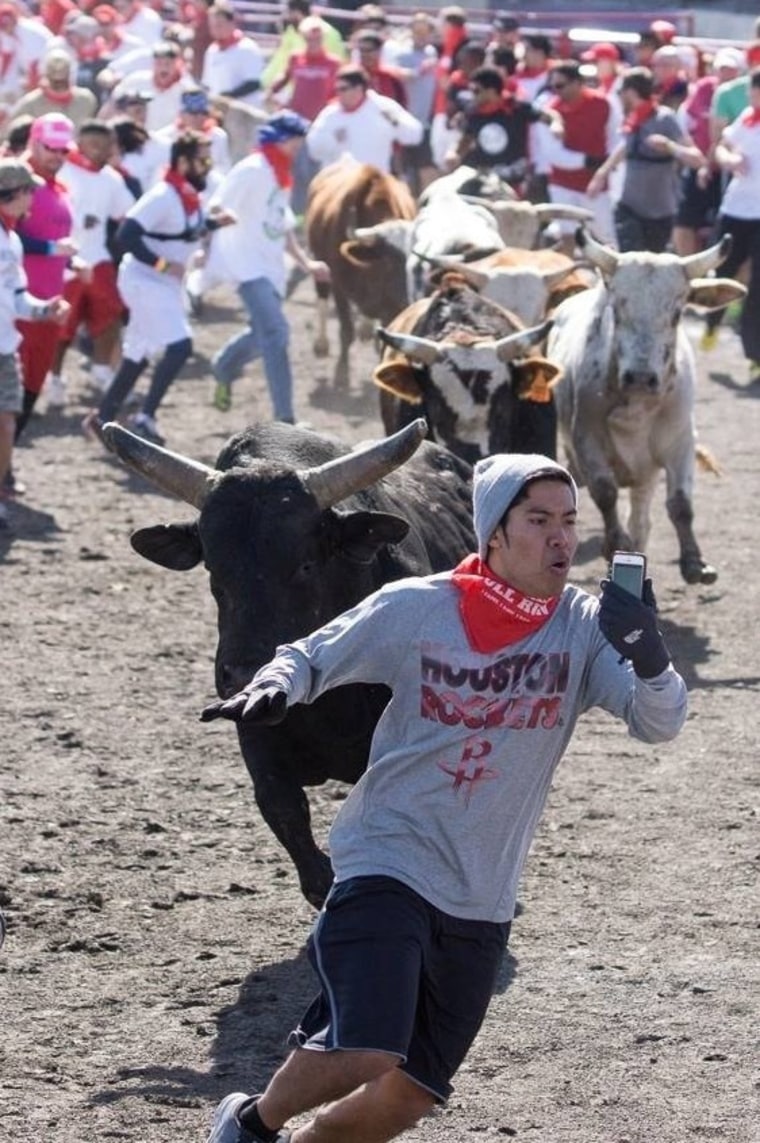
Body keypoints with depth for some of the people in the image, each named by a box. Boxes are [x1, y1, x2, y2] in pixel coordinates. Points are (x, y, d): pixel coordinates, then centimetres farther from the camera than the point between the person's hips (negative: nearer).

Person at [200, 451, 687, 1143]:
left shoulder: (585, 628, -4)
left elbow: (660, 722, -15)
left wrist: (649, 657, -37)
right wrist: (275, 687, -20)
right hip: (386, 867, -4)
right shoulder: (415, 608, -7)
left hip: (481, 904, 4)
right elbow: (312, 656, 4)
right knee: (365, 1054, -23)